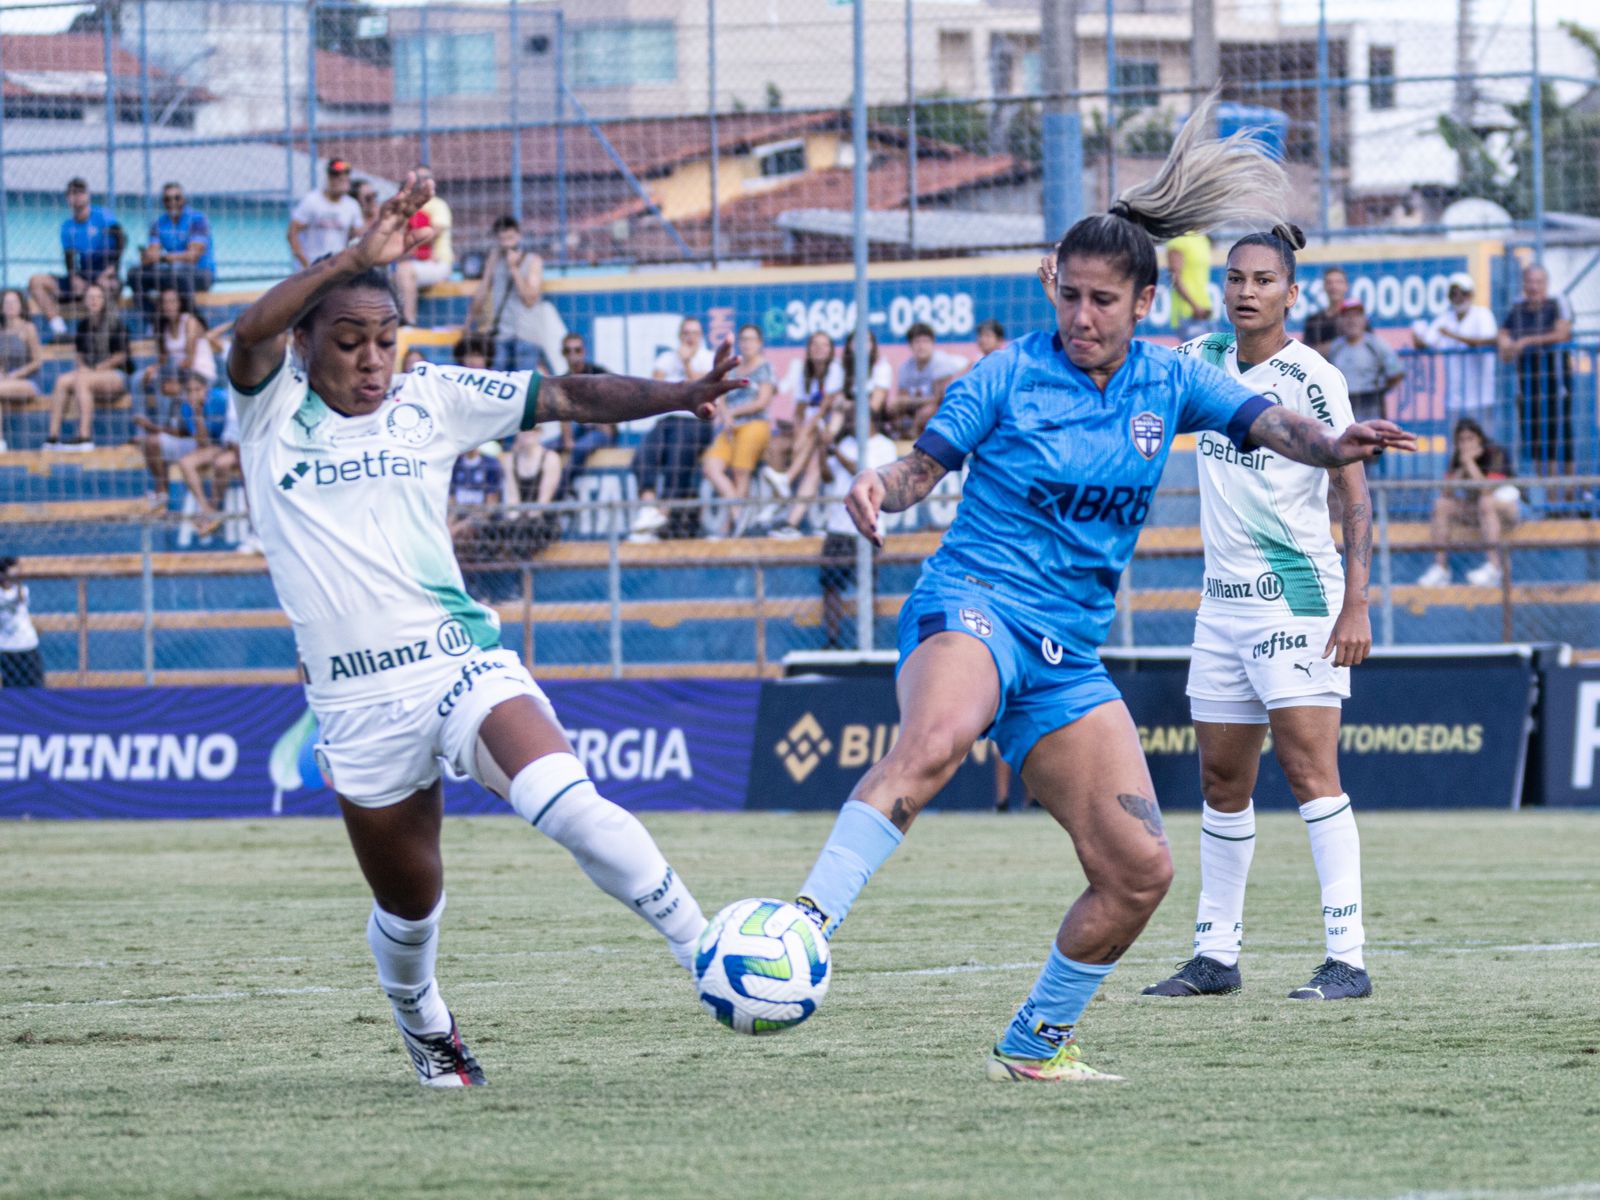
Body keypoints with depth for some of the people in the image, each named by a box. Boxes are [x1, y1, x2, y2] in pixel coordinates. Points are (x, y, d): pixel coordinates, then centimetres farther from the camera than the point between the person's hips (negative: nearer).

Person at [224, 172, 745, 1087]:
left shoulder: (431, 400, 6)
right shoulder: (273, 404, 1)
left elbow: (569, 396, 3)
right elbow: (251, 334, -21)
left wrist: (678, 396, -14)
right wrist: (360, 258, -32)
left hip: (463, 662, 0)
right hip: (358, 698, 0)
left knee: (568, 804, -28)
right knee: (408, 904, 13)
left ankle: (709, 958, -23)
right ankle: (424, 1029, 44)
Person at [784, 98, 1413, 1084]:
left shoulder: (1167, 383, 8)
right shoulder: (1009, 375, 0)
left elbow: (1269, 425, -5)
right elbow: (925, 466, 5)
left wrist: (1337, 445, -26)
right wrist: (880, 491, -19)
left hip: (1070, 654, 5)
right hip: (974, 605, -5)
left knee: (1141, 870, -1)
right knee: (937, 738, -41)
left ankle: (1035, 1046, 18)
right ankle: (808, 923, -46)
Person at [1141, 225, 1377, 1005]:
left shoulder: (1309, 378, -10)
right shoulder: (1203, 359, 8)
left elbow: (1354, 495, -11)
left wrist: (1356, 605, -19)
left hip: (1295, 598, -7)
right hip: (1222, 599, 7)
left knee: (1308, 769, -13)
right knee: (1221, 780, 8)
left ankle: (1348, 957, -15)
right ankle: (1216, 955, 15)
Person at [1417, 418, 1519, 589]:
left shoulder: (1495, 454, -16)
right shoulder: (1458, 459, 0)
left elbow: (1488, 491, -29)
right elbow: (1447, 494, -9)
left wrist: (1470, 463, -26)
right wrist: (1461, 469, -18)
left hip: (1507, 508, -6)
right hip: (1474, 511, 6)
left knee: (1486, 502, -37)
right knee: (1441, 504, -13)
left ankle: (1494, 567, -46)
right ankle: (1440, 567, -17)